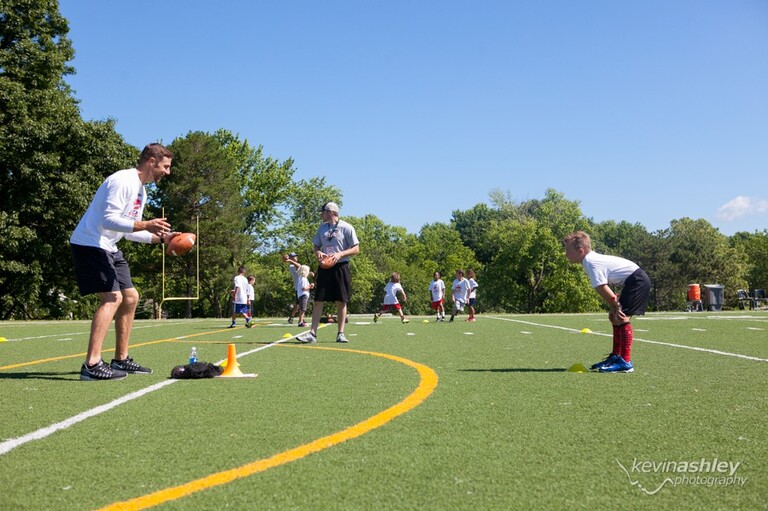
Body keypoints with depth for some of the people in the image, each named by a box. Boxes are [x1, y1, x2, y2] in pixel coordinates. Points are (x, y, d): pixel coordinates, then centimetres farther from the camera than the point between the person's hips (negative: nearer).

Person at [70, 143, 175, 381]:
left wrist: (161, 237, 6)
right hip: (89, 244, -11)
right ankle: (92, 365, -22)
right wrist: (145, 225, -35)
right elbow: (109, 220, -26)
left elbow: (130, 231, 17)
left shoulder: (141, 190, 15)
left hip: (108, 248, 11)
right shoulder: (122, 181, -17)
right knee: (112, 298, -19)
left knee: (130, 297, 9)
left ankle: (121, 360, 16)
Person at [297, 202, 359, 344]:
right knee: (318, 300, -2)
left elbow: (356, 249, -5)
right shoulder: (322, 228, 12)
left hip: (340, 267, -4)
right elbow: (316, 245, 20)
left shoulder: (346, 228, -4)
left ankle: (340, 333, 11)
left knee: (341, 301, 2)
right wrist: (318, 252, -3)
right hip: (324, 267, 4)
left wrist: (340, 254, -18)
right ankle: (312, 333, -1)